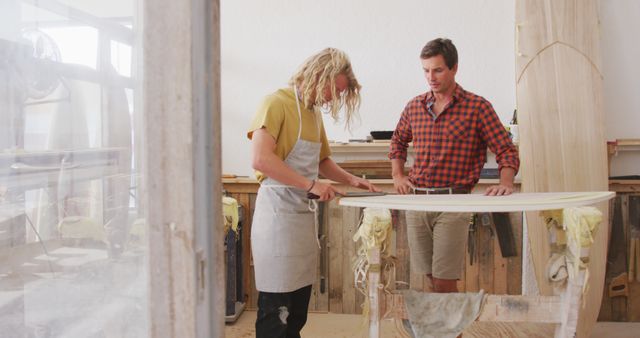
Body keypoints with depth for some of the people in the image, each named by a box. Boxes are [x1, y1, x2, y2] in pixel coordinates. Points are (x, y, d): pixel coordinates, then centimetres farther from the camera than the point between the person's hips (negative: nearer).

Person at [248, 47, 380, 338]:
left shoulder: (314, 112, 16)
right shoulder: (277, 103, -11)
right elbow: (261, 159, -24)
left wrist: (351, 179, 12)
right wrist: (311, 185, -22)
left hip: (305, 214, 9)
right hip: (278, 213, -9)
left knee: (298, 311, 14)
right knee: (275, 311, -3)